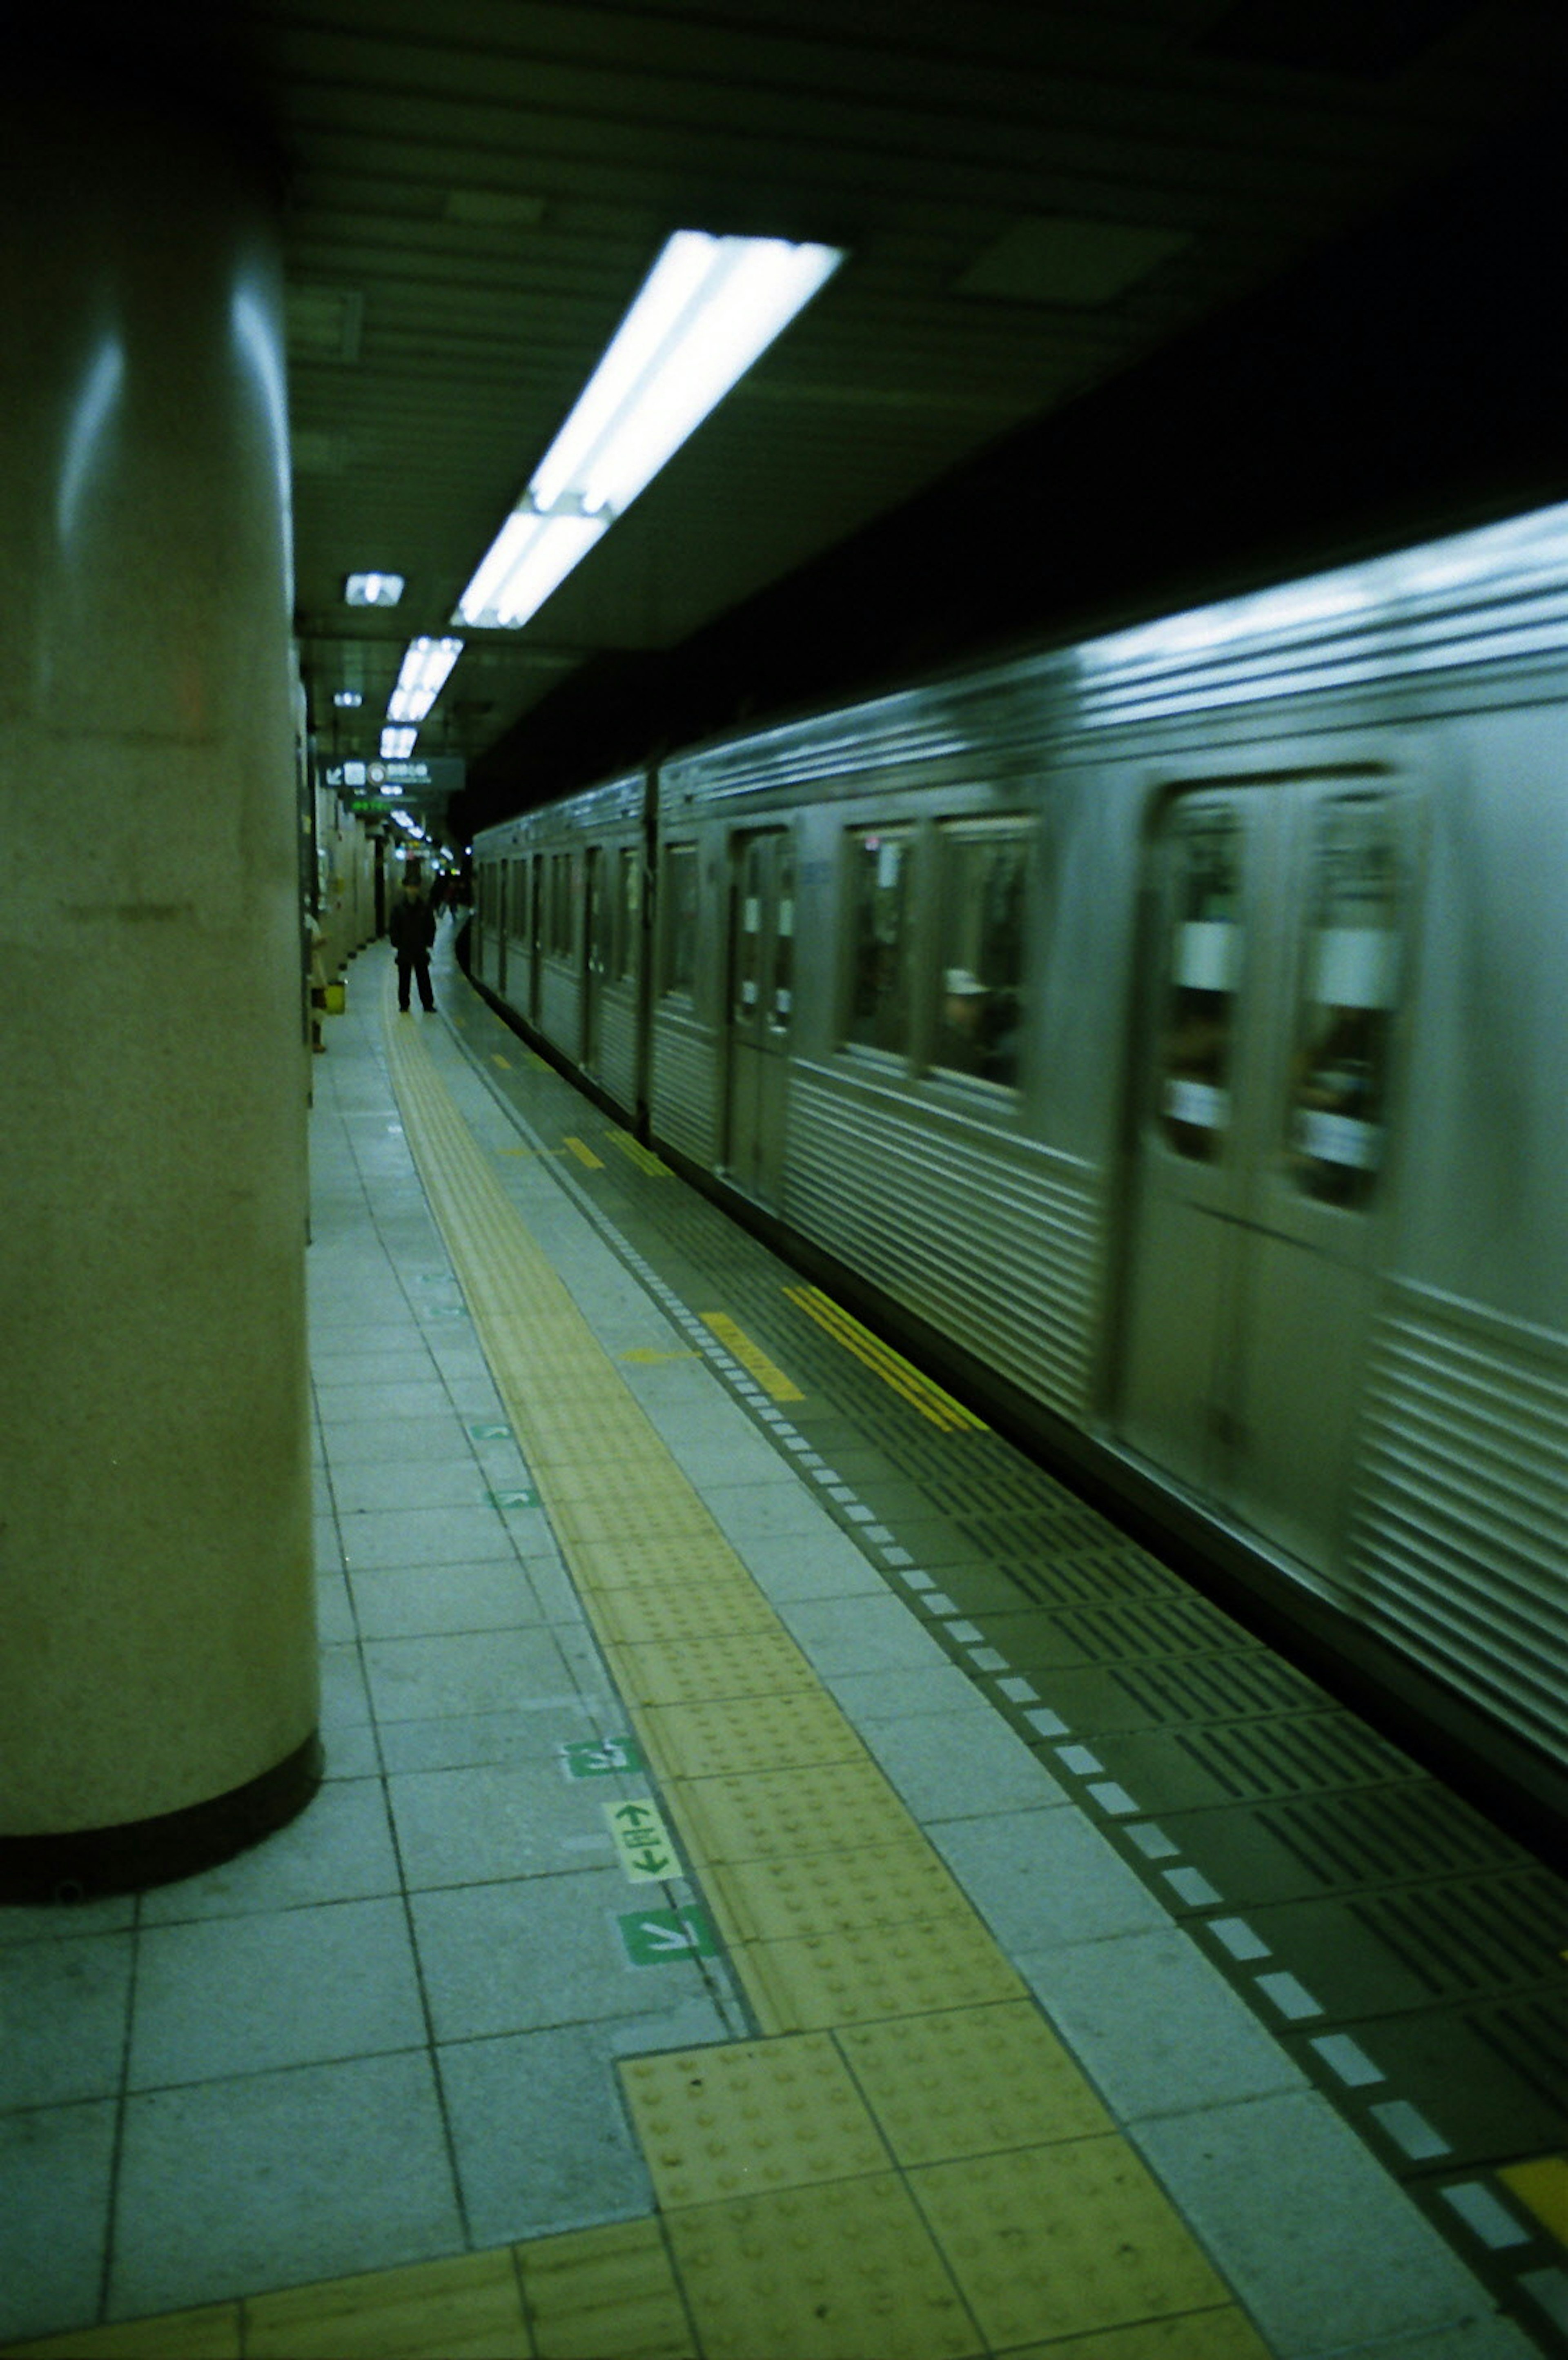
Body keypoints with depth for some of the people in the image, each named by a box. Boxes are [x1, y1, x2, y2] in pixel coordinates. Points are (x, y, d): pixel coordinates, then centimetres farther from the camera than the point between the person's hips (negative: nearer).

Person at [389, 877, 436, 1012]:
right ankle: (404, 1005, 15)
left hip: (421, 949, 0)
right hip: (404, 950, 0)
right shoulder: (398, 907, -1)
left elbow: (431, 927, 7)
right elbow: (392, 928, 3)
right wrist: (397, 944, -5)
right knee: (404, 979, 7)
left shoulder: (425, 906, 1)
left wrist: (428, 944, 0)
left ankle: (428, 1004, 7)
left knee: (424, 978, 2)